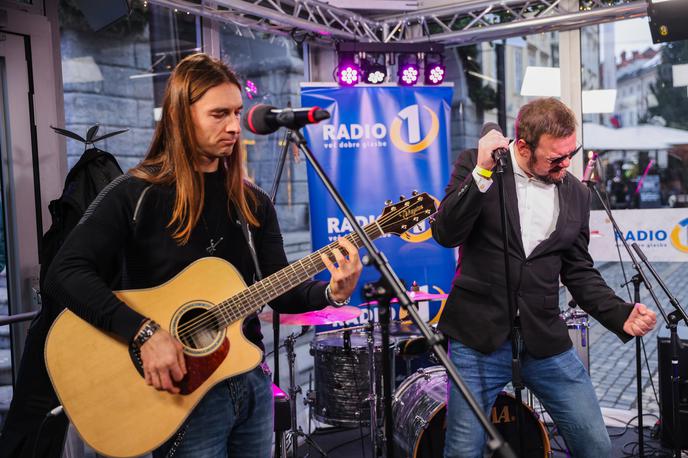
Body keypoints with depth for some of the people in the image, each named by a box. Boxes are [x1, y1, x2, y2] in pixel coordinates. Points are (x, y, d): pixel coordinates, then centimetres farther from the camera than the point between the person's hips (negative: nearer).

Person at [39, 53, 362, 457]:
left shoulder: (253, 202, 5)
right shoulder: (136, 194, -11)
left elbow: (281, 292, 3)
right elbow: (66, 274, -21)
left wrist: (331, 292, -16)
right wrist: (146, 332, -29)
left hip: (252, 383, 6)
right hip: (182, 393, -5)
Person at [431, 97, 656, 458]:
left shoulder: (577, 194, 8)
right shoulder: (475, 164, -2)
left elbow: (579, 272, 12)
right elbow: (445, 234, -13)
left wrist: (622, 315, -3)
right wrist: (482, 172, -22)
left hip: (546, 341, 4)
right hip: (478, 336, -3)